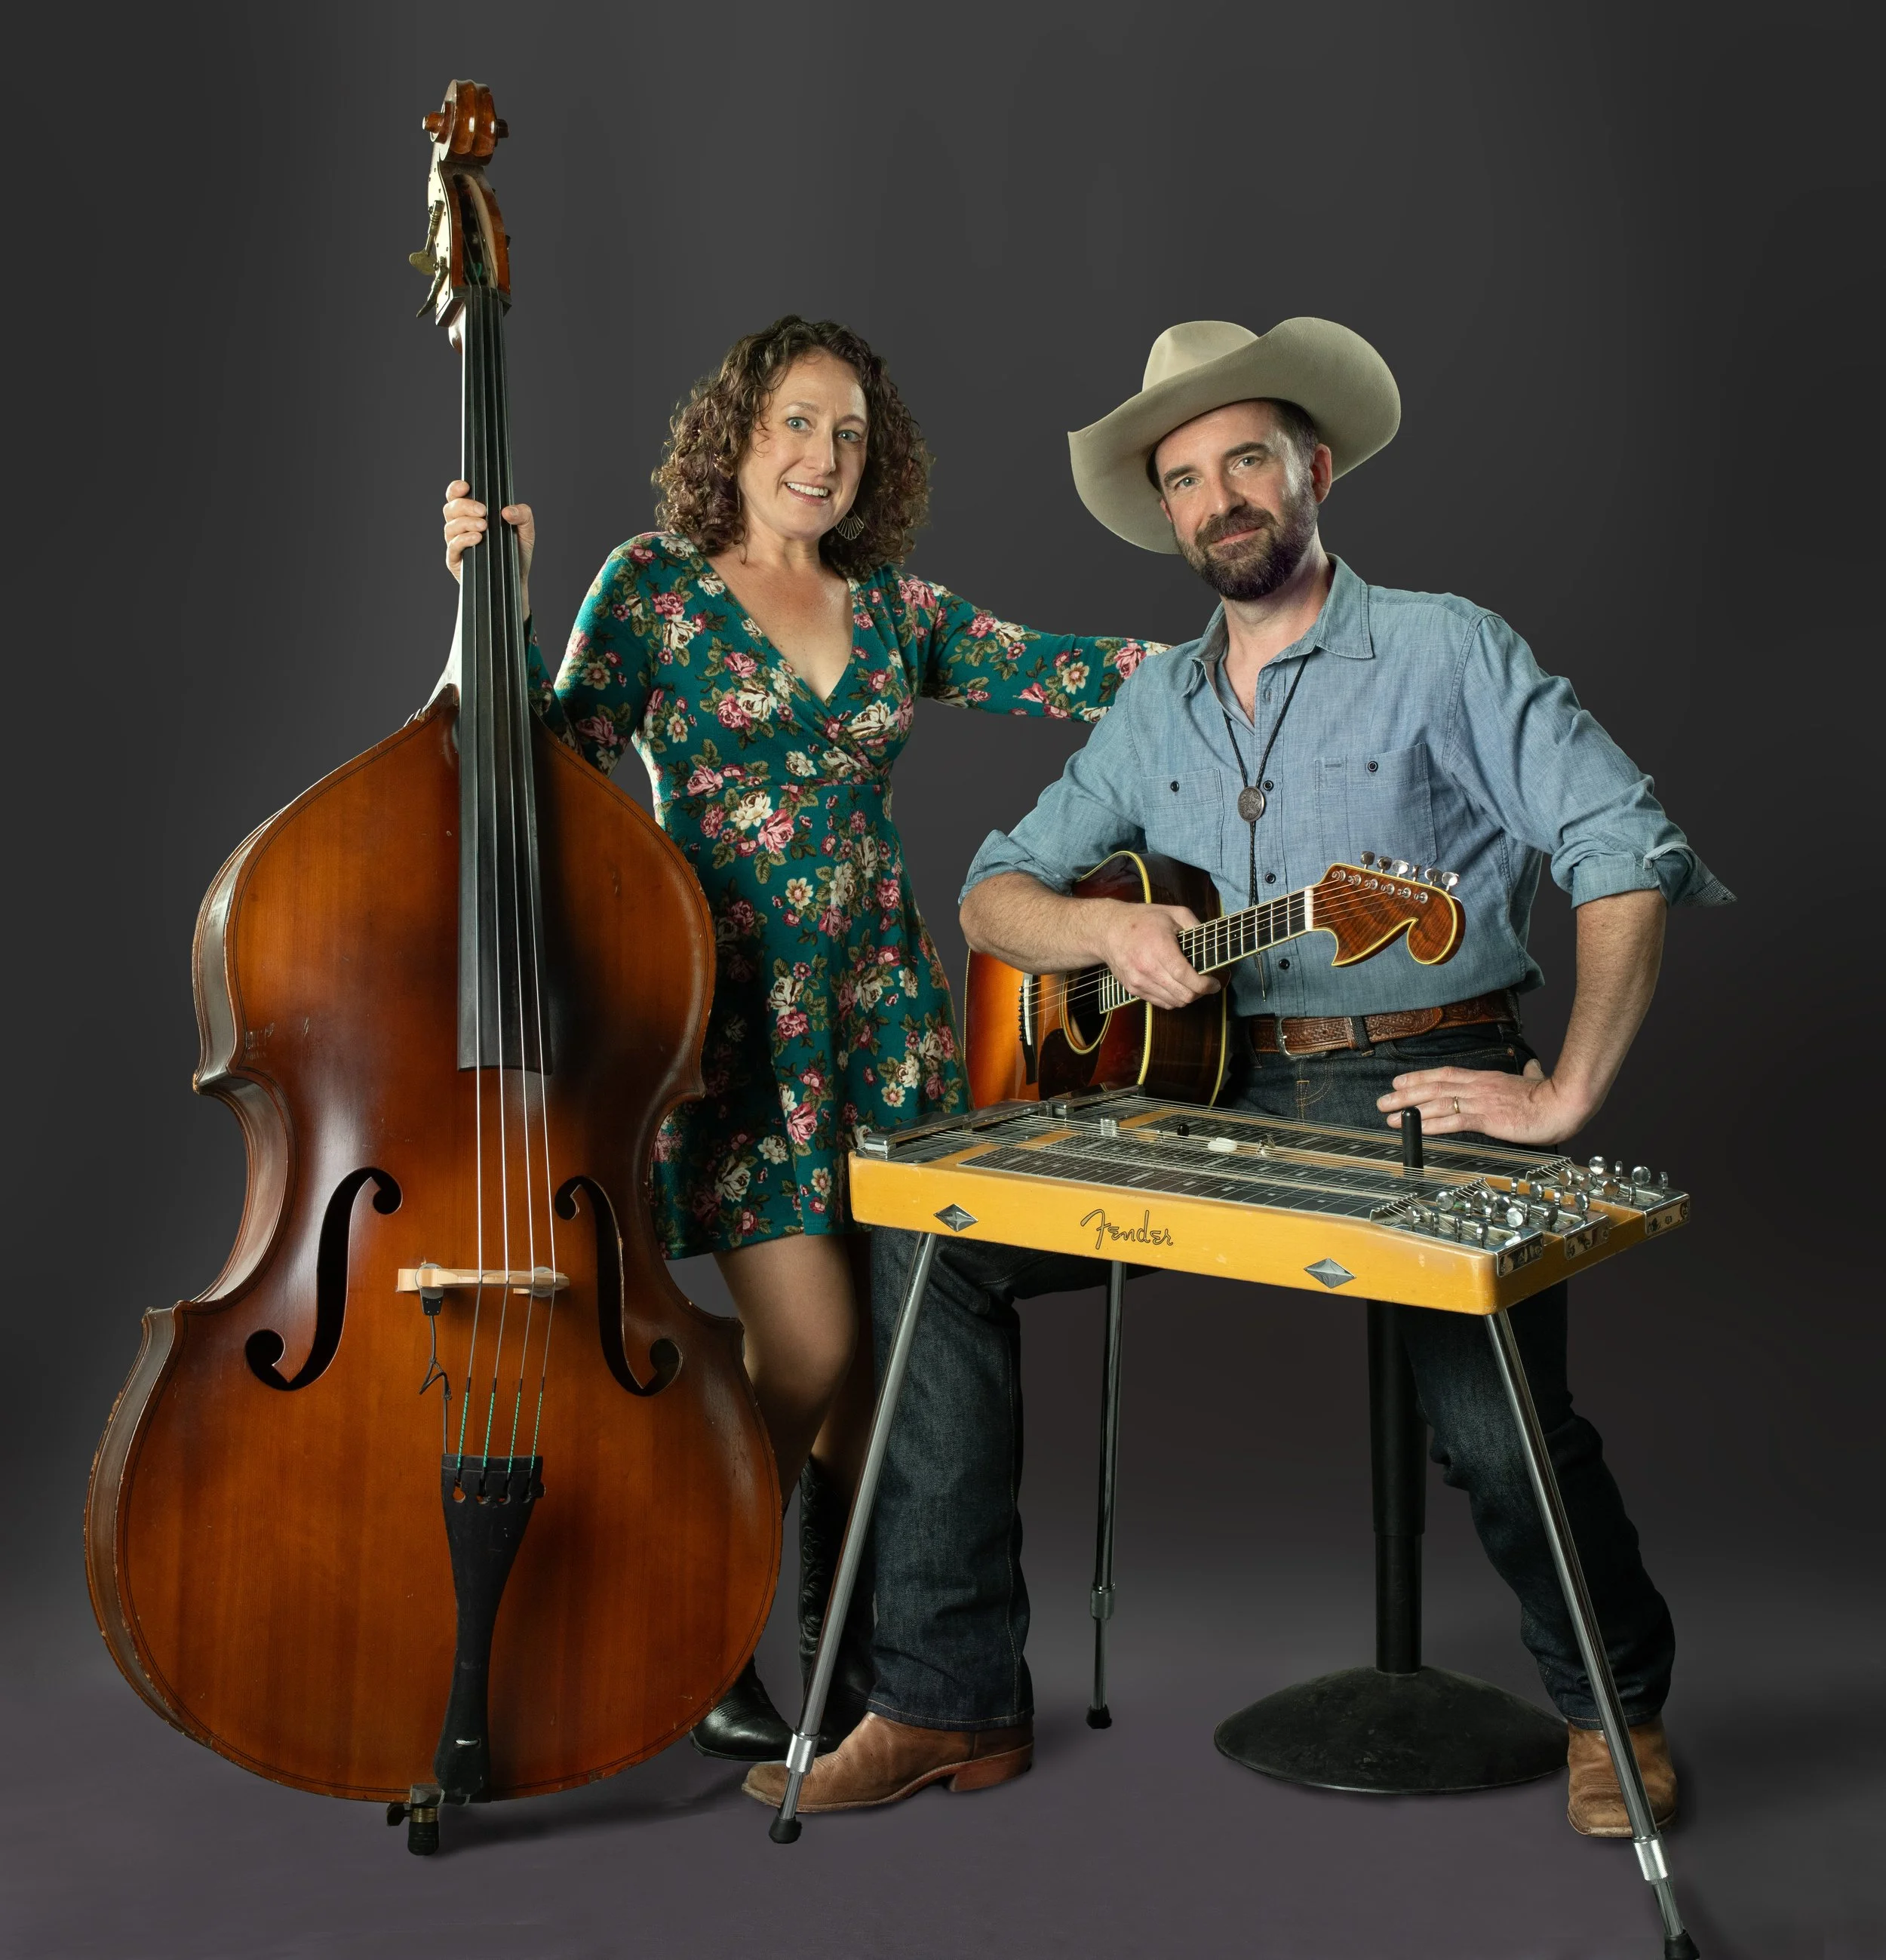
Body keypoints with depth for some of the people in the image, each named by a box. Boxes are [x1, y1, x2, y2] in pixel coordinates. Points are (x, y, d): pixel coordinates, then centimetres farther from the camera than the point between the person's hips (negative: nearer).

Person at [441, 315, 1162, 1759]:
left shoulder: (892, 606, 13)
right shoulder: (656, 584, 2)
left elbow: (1056, 670, 4)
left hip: (881, 1001, 5)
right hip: (735, 1010, -4)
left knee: (879, 1337, 6)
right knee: (810, 1350, -10)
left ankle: (844, 1637, 28)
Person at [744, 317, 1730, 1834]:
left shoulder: (1444, 650, -1)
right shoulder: (1158, 707, 16)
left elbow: (1630, 856, -9)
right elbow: (992, 895, 13)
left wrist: (1568, 1099, -16)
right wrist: (1109, 928, -9)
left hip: (1426, 1096, -5)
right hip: (1216, 1096, 5)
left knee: (1499, 1431, -25)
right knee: (931, 1239, -12)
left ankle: (1619, 1705, 12)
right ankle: (953, 1703, -5)